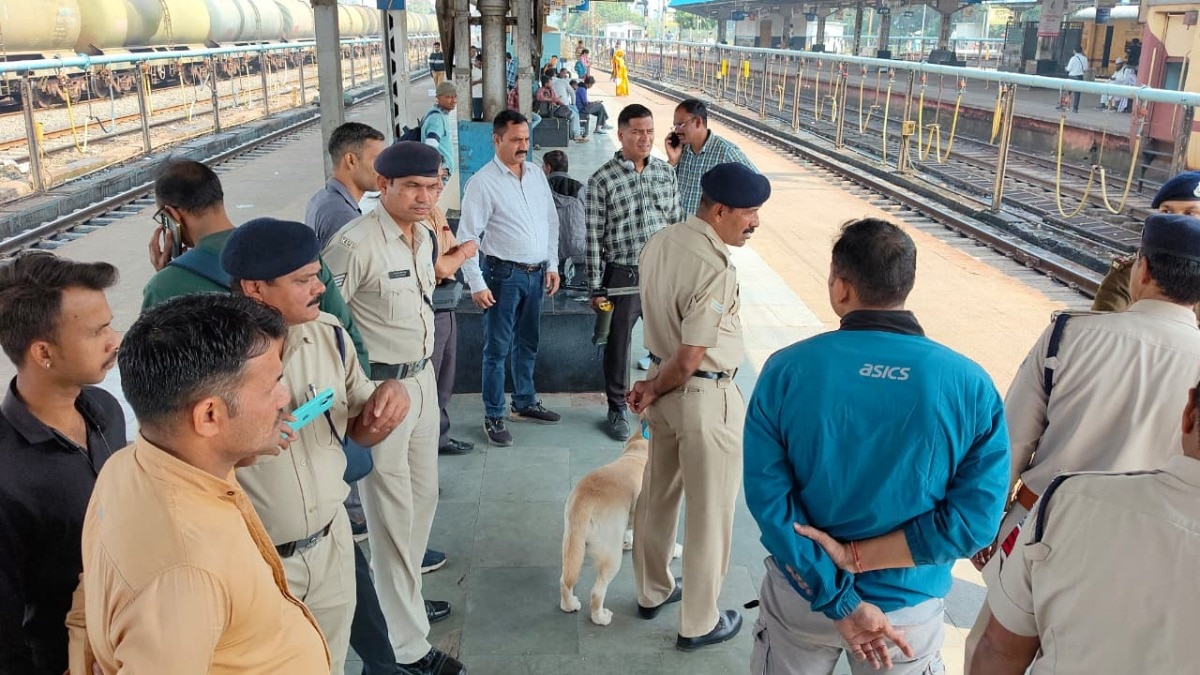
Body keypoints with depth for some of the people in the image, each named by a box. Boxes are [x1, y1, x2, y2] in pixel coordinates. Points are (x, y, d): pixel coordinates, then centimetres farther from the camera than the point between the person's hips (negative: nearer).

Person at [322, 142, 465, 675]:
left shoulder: (423, 237, 7)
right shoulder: (356, 244, -22)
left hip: (422, 377, 9)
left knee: (422, 496, 20)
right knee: (392, 512, 0)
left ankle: (402, 597, 41)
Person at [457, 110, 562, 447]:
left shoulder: (536, 173, 8)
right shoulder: (482, 182, -11)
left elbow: (551, 221, 15)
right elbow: (468, 237, -12)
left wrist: (552, 265, 10)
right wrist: (477, 284, -15)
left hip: (536, 273, 6)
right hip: (503, 275, -6)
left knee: (527, 343, 18)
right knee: (498, 349, 1)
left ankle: (524, 403, 34)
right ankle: (493, 417, 12)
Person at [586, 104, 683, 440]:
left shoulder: (665, 171, 5)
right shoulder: (602, 180, -9)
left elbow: (677, 222, 11)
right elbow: (593, 237, -7)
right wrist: (596, 288, -7)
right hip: (623, 276, -3)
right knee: (618, 345, 10)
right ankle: (617, 408, 28)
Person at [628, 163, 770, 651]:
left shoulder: (659, 242, 0)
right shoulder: (715, 270, -27)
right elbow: (689, 360, -23)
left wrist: (653, 387, 7)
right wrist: (654, 391, -7)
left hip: (667, 388, 9)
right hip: (705, 398, -8)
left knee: (657, 494, 22)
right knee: (709, 512, 9)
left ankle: (652, 591, 42)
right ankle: (699, 623, 25)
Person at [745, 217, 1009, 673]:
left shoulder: (787, 370, -17)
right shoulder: (971, 386, -16)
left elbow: (768, 496, -19)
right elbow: (973, 520, -17)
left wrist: (839, 602, -15)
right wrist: (858, 557, -14)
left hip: (801, 597, 0)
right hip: (908, 610, 0)